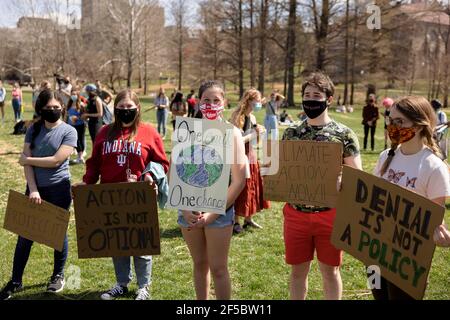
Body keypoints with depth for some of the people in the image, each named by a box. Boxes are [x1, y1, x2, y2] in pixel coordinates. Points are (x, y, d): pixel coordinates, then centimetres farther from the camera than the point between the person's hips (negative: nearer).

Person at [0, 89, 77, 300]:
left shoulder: (69, 131, -7)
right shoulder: (34, 130, 4)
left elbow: (56, 160, -16)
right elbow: (27, 160, -2)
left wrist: (27, 160, -6)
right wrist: (33, 189, -12)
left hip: (59, 189, -3)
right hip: (35, 188, 3)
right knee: (25, 235, 6)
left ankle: (58, 275, 29)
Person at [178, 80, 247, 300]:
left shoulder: (231, 133, -4)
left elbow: (239, 180, -8)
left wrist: (213, 213, -11)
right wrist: (184, 209, -7)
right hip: (189, 210, 3)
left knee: (218, 268, 1)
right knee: (199, 264, 14)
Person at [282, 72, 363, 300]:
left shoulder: (344, 134, -5)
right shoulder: (291, 133, 5)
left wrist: (339, 182, -23)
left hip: (330, 213, -2)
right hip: (295, 212, 3)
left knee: (330, 270, 12)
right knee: (298, 270, 14)